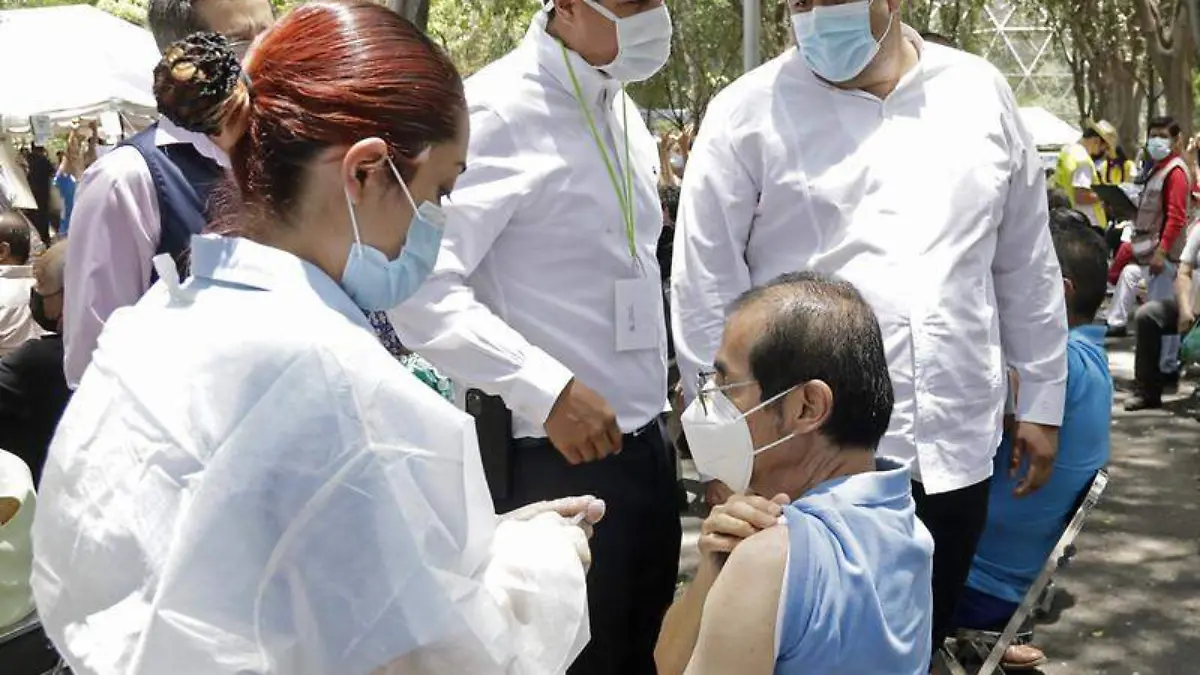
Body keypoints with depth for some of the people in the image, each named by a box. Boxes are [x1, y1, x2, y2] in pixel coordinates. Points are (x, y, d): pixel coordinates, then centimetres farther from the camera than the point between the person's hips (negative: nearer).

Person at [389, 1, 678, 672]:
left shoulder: (622, 108, 10)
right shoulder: (500, 110, -17)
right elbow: (423, 289, -24)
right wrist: (549, 390, -25)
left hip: (646, 447, 8)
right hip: (558, 457, -8)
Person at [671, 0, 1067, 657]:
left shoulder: (980, 92, 6)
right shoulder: (748, 114, -4)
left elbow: (1026, 264, 13)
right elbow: (705, 287, -4)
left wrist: (1041, 398, 14)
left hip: (954, 454, 4)